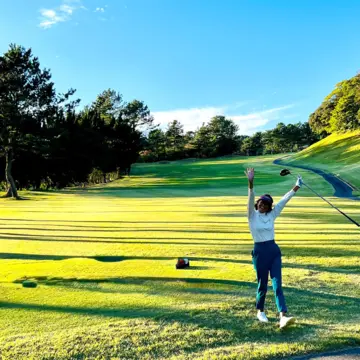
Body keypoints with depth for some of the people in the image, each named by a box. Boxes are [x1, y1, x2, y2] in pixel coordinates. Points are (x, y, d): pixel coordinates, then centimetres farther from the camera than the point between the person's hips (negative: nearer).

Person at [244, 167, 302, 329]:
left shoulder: (272, 214, 6)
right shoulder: (252, 215, -4)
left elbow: (284, 200, 2)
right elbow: (250, 200, -20)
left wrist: (296, 188, -3)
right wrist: (251, 183, -34)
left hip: (274, 250, 3)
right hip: (260, 251, -3)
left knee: (277, 283, -6)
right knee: (262, 284, 8)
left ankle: (283, 316, -13)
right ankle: (260, 311, 31)